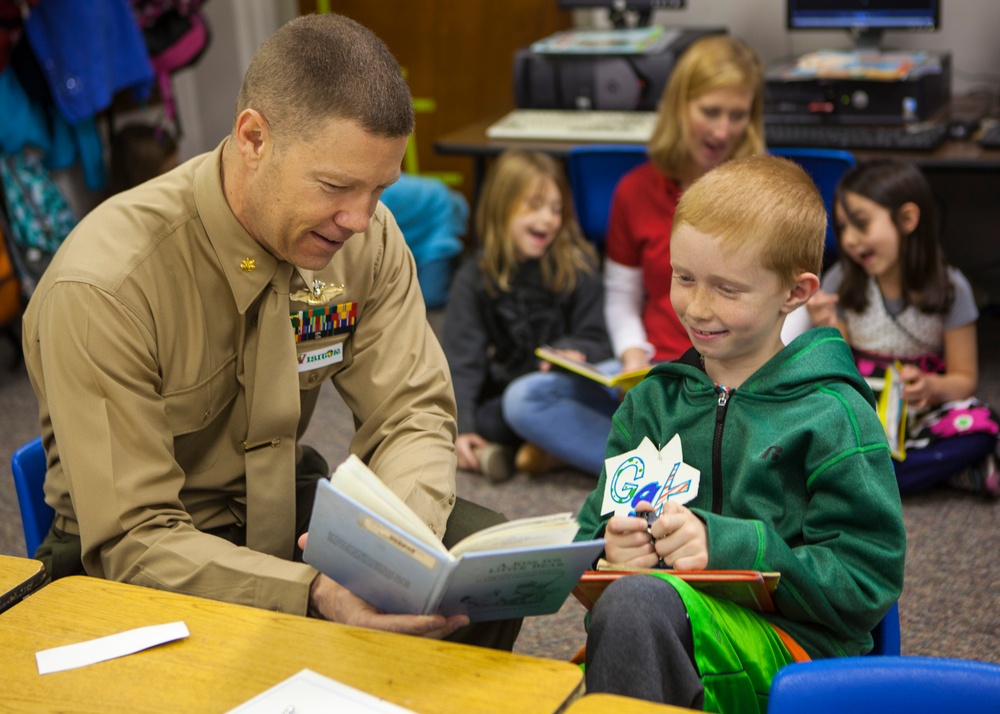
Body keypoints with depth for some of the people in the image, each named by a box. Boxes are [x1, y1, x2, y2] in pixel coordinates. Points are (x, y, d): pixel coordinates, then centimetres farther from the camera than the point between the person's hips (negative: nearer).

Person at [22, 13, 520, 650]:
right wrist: (317, 595, -41)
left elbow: (411, 411, -7)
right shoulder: (103, 286, -28)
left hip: (284, 503, 5)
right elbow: (131, 542, -27)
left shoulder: (367, 235, -12)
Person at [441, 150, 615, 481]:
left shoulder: (577, 266, 1)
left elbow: (596, 342, 3)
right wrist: (461, 427, -15)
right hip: (498, 400, 3)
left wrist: (571, 353, -21)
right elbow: (462, 358, -3)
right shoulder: (474, 278, 4)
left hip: (559, 388, -3)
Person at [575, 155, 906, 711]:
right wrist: (613, 547, -13)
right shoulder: (652, 401, 14)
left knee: (637, 600, -34)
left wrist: (726, 544, -19)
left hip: (795, 647, -4)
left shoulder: (832, 415, -2)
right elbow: (593, 534, 12)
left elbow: (867, 581, -8)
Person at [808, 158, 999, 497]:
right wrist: (828, 332, -21)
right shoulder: (840, 282, -6)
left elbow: (964, 378, -2)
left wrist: (930, 387, -24)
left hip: (920, 407, -1)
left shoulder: (950, 288, -8)